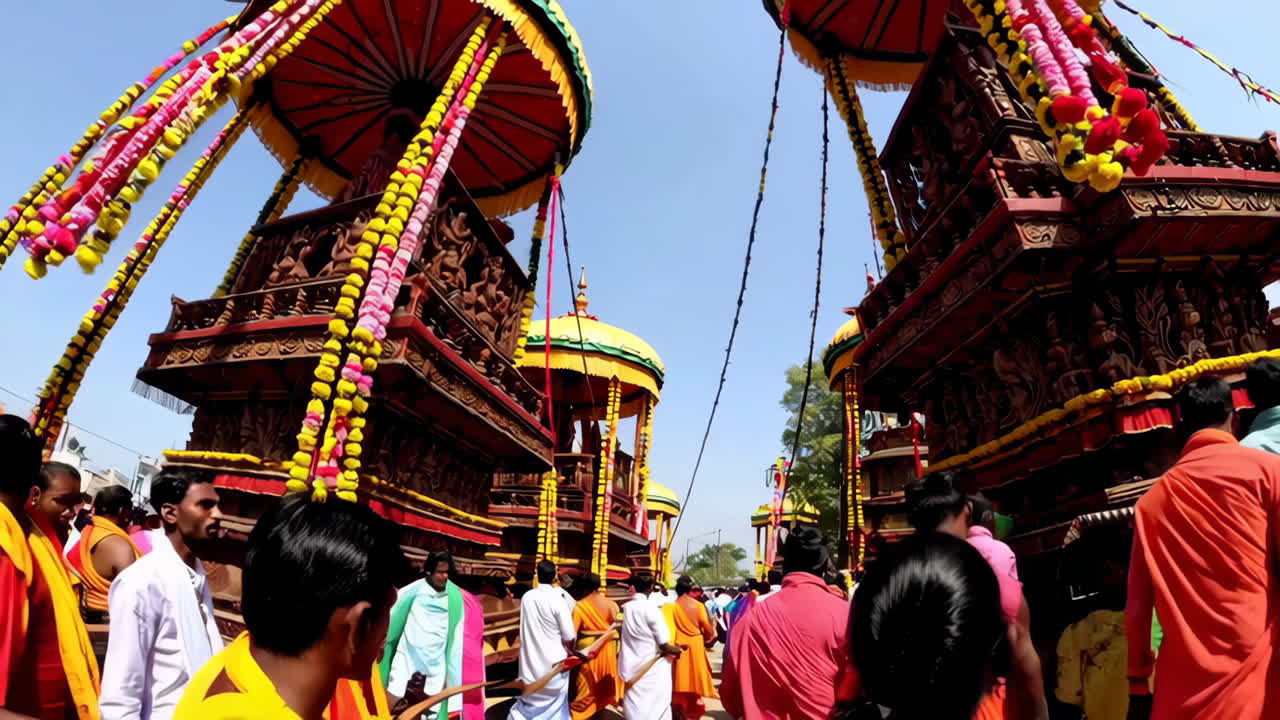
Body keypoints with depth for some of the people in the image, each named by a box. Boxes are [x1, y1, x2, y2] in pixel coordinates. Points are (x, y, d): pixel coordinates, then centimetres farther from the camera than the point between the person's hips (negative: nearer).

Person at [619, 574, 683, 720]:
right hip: (652, 669, -5)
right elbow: (665, 646, -16)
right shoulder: (651, 608, -18)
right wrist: (678, 649, 3)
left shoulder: (627, 607, -1)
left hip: (632, 667, 5)